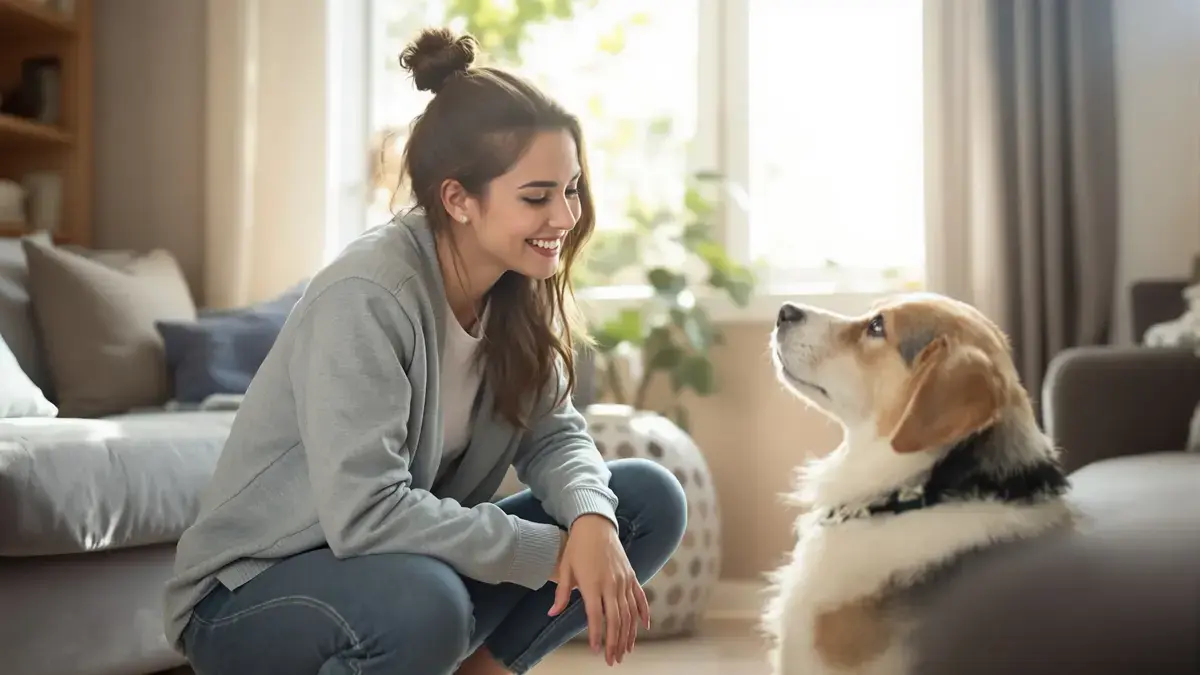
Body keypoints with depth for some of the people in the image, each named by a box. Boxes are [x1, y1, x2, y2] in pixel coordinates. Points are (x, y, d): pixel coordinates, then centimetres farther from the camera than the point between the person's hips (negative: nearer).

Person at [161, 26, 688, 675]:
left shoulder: (518, 289, -5)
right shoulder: (367, 295, -27)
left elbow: (553, 433, -2)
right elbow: (365, 513, -32)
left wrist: (591, 519, -24)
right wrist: (552, 552, -26)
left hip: (413, 562, 7)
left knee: (649, 499, -3)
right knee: (419, 599, -40)